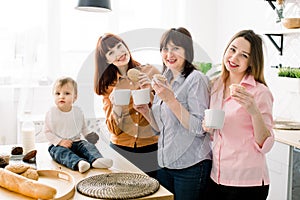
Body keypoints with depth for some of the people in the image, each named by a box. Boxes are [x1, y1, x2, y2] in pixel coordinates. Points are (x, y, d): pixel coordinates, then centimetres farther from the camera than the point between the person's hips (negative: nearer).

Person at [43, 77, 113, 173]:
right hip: (58, 145, -4)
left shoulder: (78, 111, 6)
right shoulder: (51, 113, -4)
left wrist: (88, 135, 0)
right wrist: (60, 141, -14)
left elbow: (83, 127, 19)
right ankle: (78, 163, -62)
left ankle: (96, 159, -49)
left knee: (89, 146, -21)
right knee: (62, 152, -34)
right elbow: (47, 132, -4)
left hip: (76, 143, 4)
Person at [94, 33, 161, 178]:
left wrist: (150, 91, -13)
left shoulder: (151, 72, -1)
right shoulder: (108, 85, 4)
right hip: (121, 150, 1)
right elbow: (114, 129, 1)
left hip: (151, 149, -1)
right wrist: (116, 106, -16)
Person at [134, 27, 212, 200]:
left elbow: (199, 128, -19)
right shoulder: (165, 80, 11)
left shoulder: (196, 79, -11)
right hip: (165, 163, 7)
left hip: (191, 166, -7)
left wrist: (170, 99, -23)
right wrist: (146, 111, 0)